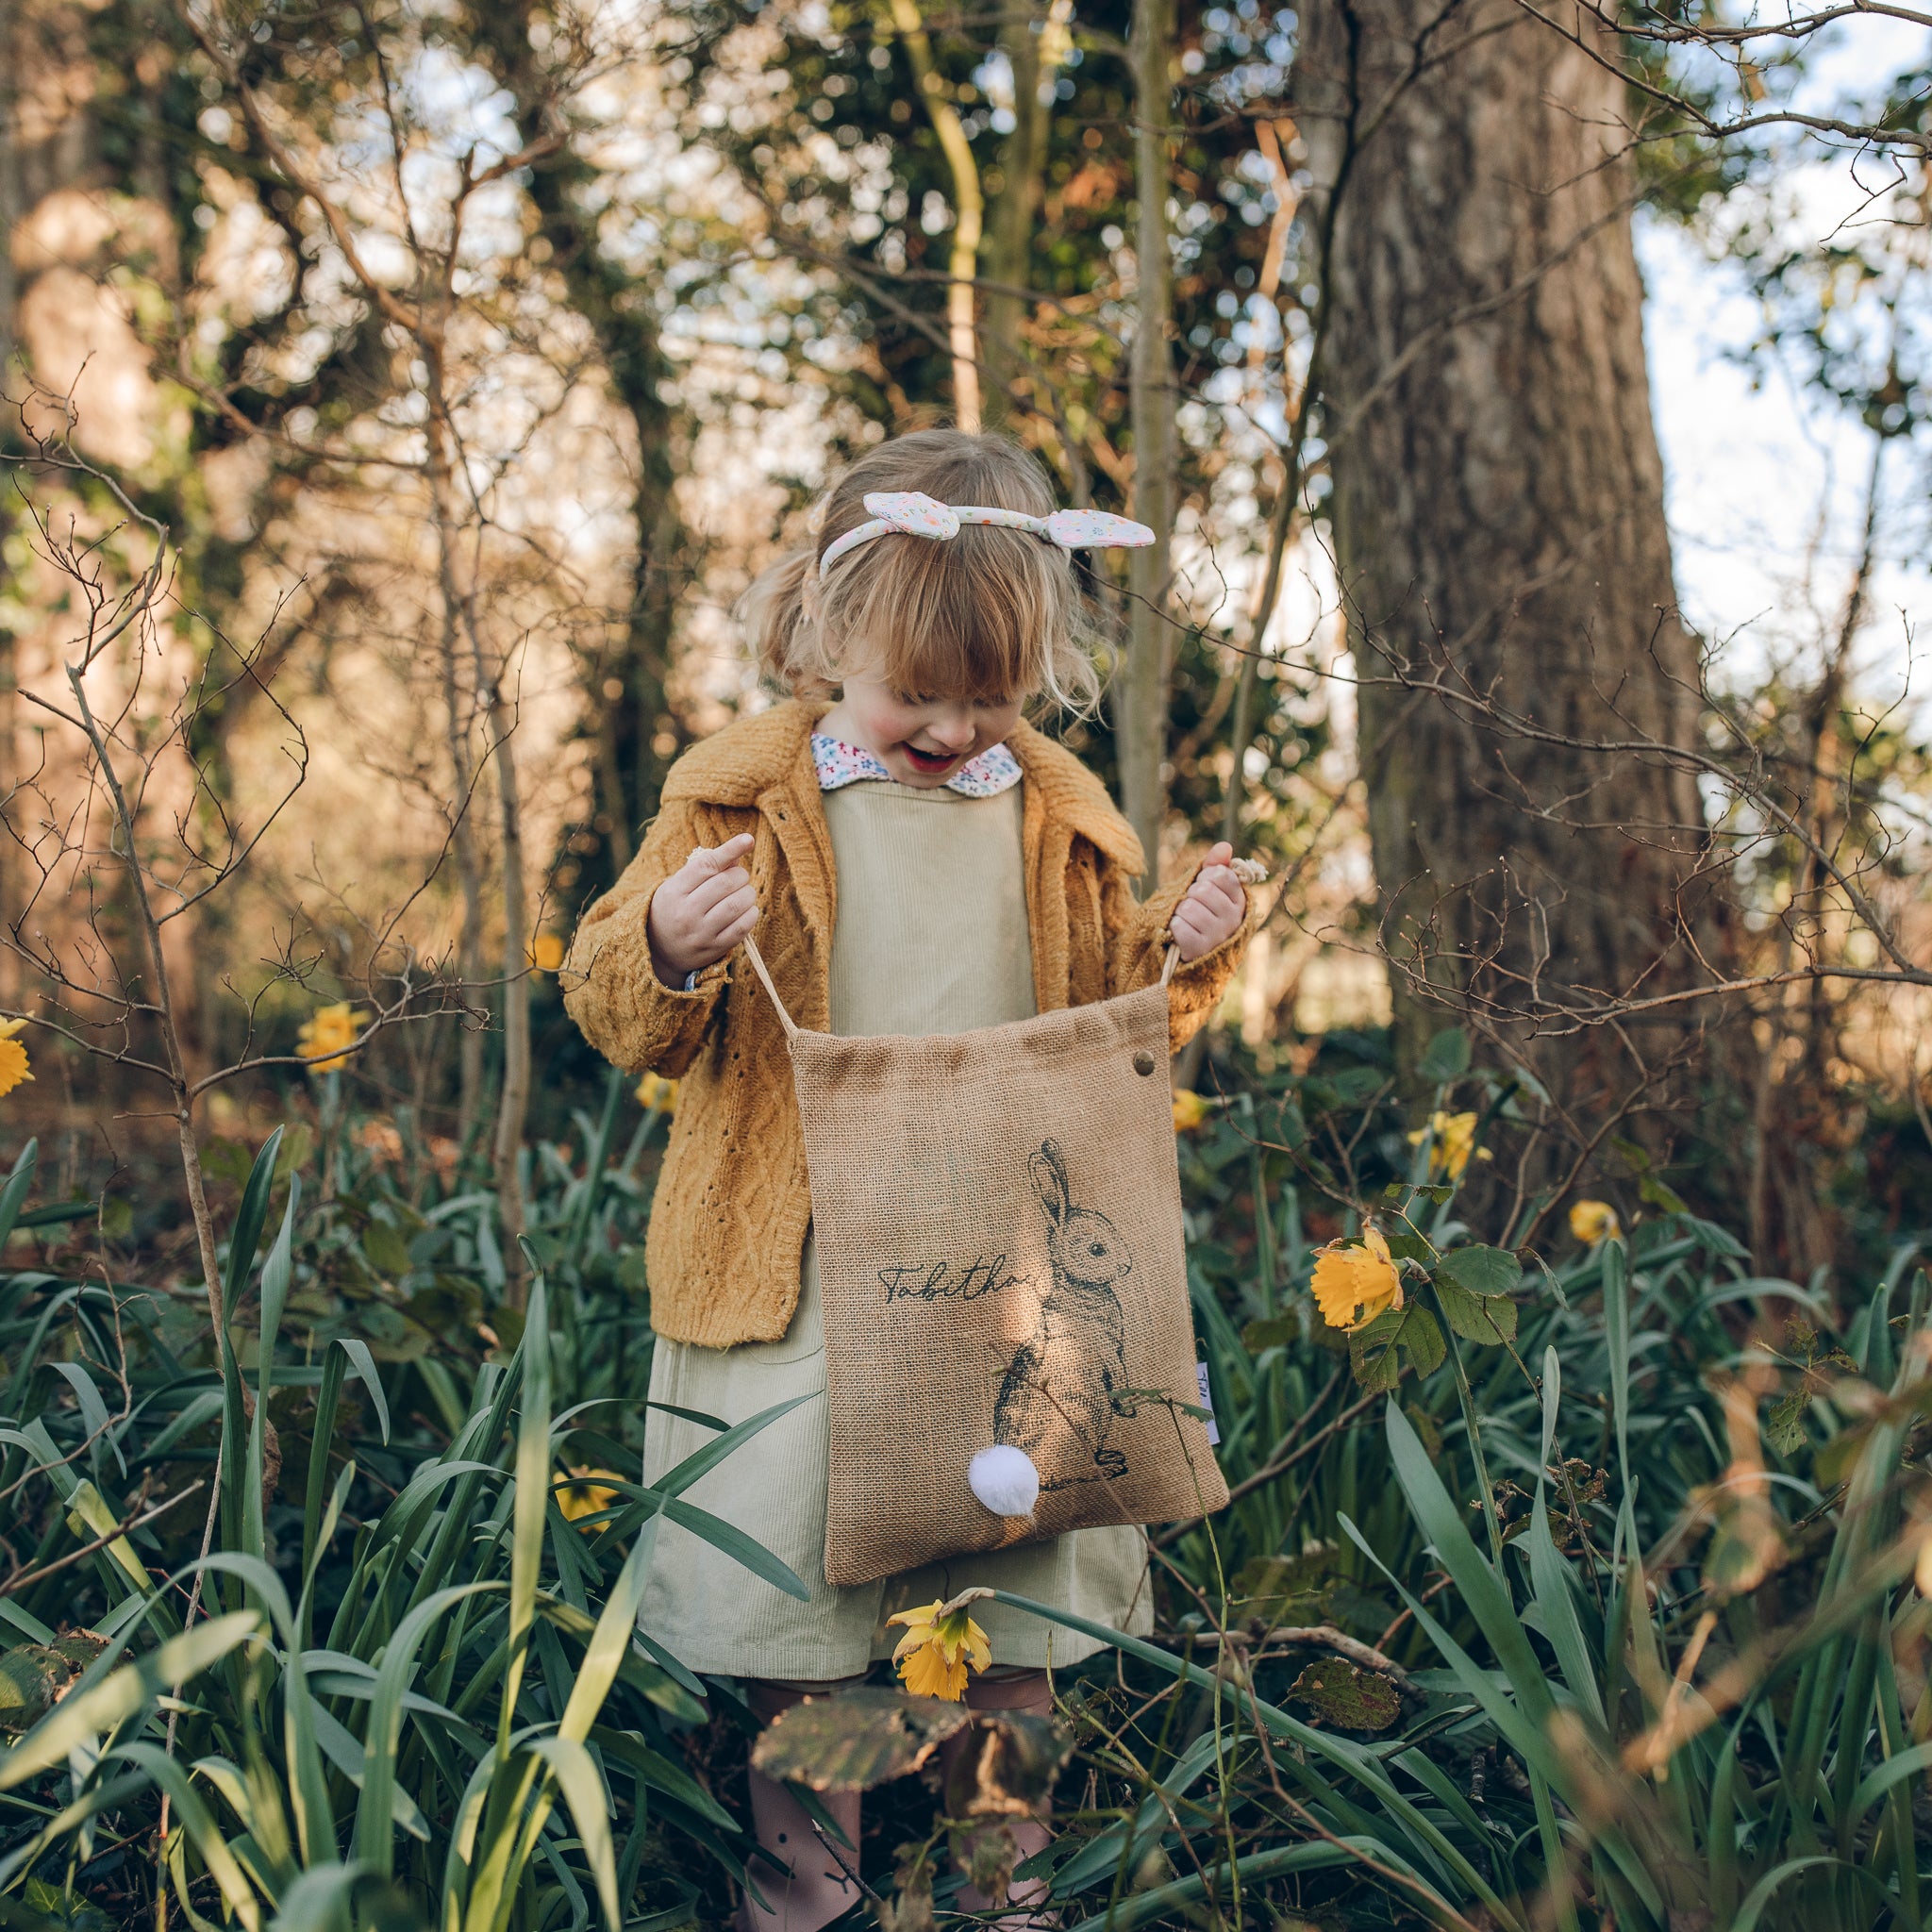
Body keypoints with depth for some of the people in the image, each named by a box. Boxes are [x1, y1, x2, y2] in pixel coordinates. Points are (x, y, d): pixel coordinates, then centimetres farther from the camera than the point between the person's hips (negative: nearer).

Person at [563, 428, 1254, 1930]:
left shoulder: (1059, 817, 7)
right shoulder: (745, 795, -2)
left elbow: (1108, 1011, 18)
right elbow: (617, 1013, -2)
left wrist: (1183, 949, -1)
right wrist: (667, 951, -24)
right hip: (806, 1259, -2)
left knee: (1021, 1577, 10)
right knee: (794, 1567, 1)